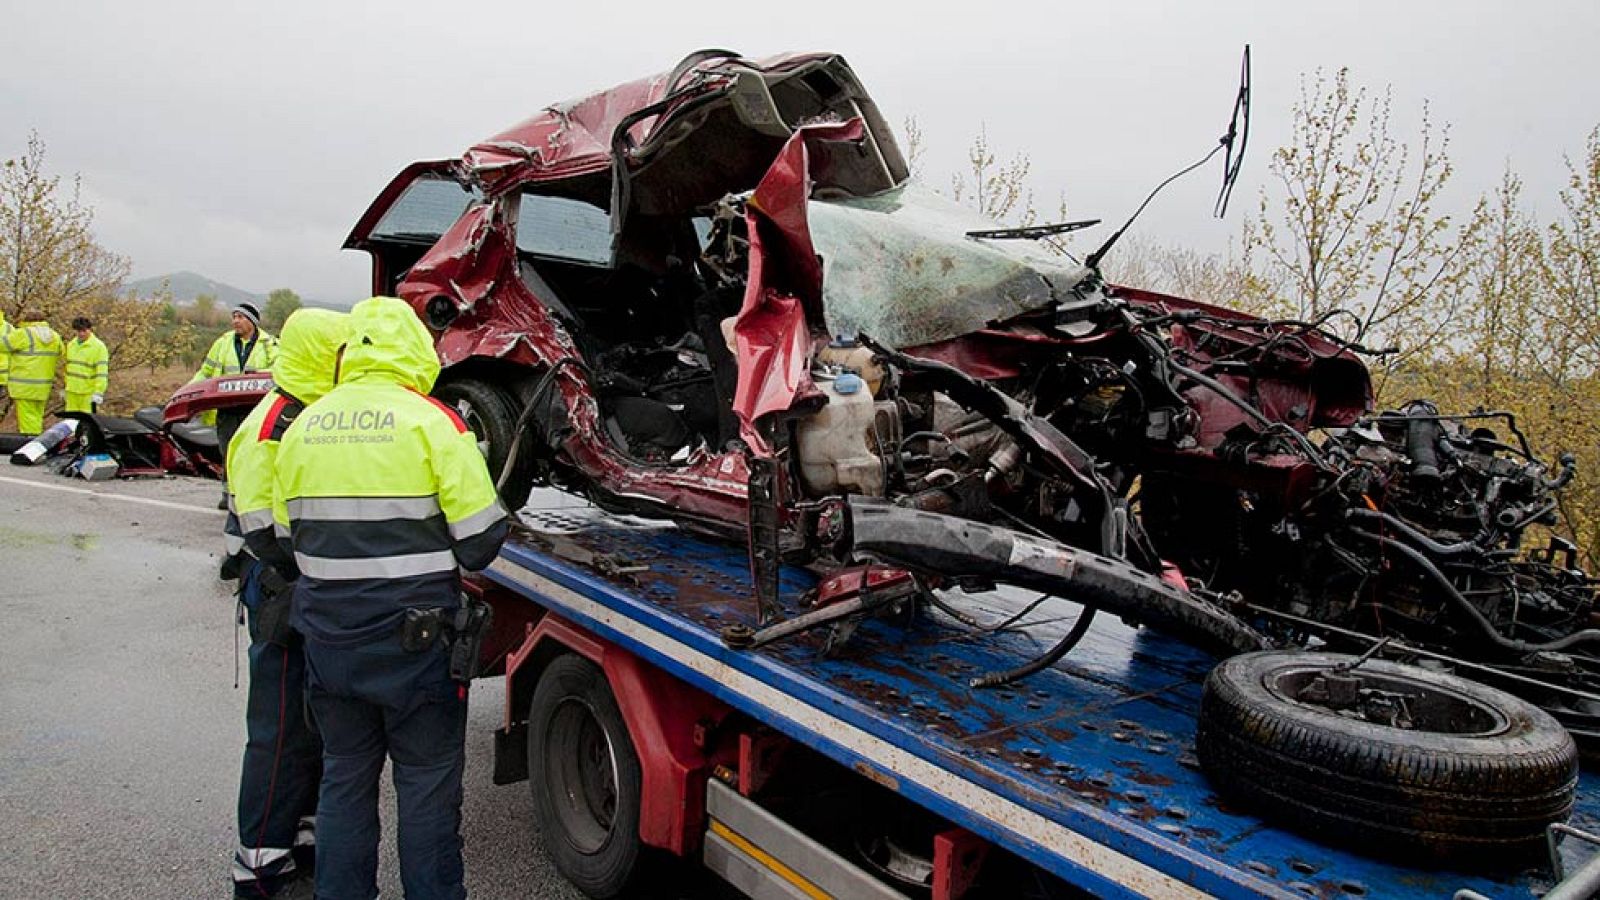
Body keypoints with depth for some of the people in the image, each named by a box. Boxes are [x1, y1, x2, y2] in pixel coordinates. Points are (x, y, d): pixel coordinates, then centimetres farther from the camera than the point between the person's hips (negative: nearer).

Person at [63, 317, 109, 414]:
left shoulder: (99, 346, -11)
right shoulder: (71, 344, 12)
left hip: (89, 394, -7)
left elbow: (102, 373, -15)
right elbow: (68, 366, 22)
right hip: (72, 392, 7)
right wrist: (66, 387, 22)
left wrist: (99, 393, -21)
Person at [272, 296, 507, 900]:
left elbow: (289, 538, 12)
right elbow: (481, 541, -12)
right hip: (414, 640, -5)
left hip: (328, 640, 5)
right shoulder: (431, 422, -12)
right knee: (427, 782, 9)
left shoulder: (303, 426, 5)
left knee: (344, 777, 20)